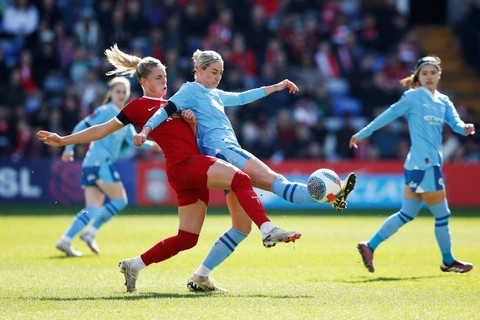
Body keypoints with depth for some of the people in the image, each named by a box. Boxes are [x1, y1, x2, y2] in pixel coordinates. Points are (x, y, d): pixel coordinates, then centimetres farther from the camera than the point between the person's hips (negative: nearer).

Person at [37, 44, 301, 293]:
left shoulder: (170, 104, 26)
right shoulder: (139, 106, 5)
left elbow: (192, 137, 24)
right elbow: (103, 130, 8)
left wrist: (192, 121, 2)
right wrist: (63, 141, 4)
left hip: (193, 169, 8)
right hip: (182, 164, -8)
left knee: (187, 238, 7)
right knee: (240, 179, -27)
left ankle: (134, 265, 18)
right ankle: (268, 231, -42)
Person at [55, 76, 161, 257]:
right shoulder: (105, 111, -5)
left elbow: (133, 140, 20)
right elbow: (82, 127, -9)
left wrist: (152, 146, 6)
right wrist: (69, 148, -15)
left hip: (104, 164, 8)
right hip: (99, 162, -8)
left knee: (93, 210, 2)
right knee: (120, 200, -9)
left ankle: (65, 240, -5)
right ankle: (90, 233, -8)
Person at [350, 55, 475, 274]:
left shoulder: (444, 102, 15)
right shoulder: (414, 96, -5)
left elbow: (454, 122, 1)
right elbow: (389, 115, -2)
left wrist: (464, 128, -23)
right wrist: (362, 134, 1)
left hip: (431, 163, 8)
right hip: (424, 164, -8)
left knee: (407, 214, 10)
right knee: (442, 215, 1)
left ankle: (369, 246, 14)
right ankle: (448, 262, 15)